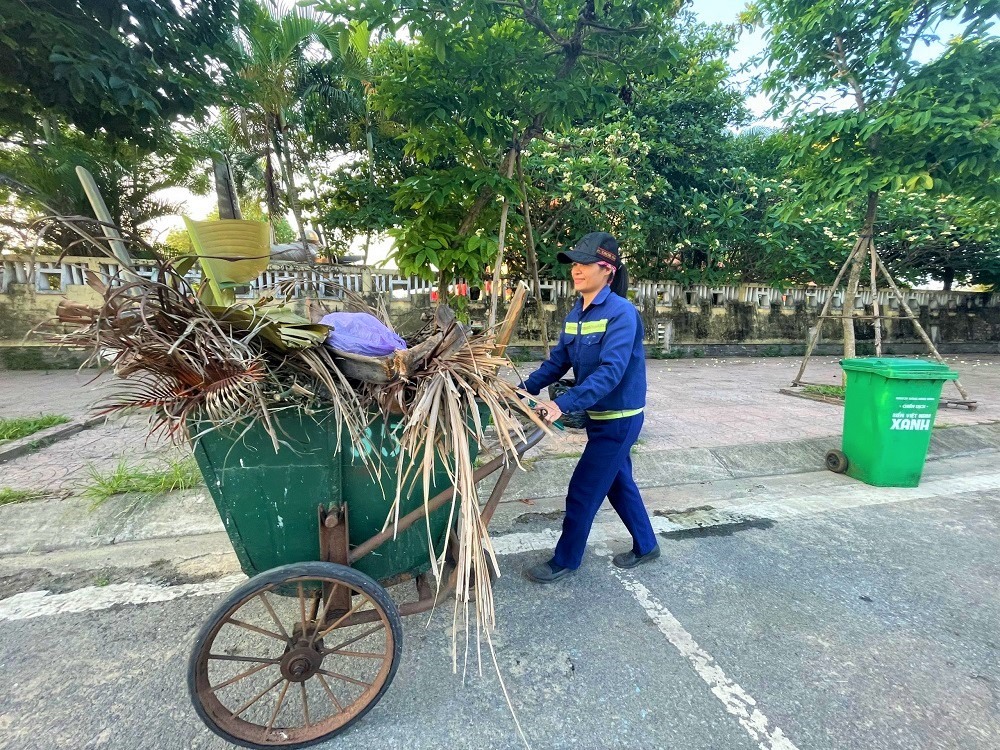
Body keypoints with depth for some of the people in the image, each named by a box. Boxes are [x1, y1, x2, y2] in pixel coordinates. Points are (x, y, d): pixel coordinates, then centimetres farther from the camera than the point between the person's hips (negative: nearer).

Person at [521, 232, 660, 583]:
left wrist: (563, 404, -41)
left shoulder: (622, 313, -22)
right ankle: (645, 546, 43)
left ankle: (564, 561, 23)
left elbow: (610, 371, -32)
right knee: (619, 484, 22)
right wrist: (526, 389, -12)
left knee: (582, 492, 2)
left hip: (619, 419, -8)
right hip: (599, 416, 8)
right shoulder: (576, 313, 3)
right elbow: (557, 360, 2)